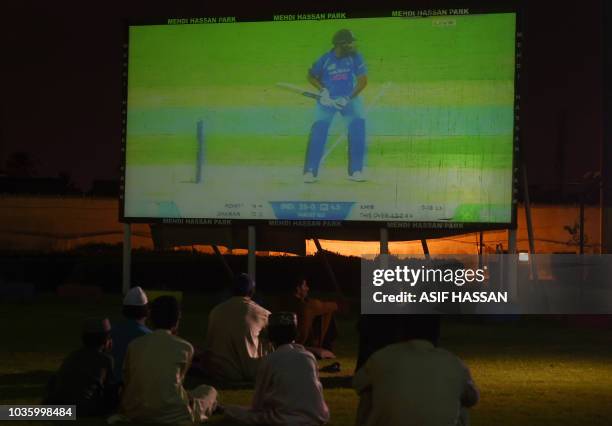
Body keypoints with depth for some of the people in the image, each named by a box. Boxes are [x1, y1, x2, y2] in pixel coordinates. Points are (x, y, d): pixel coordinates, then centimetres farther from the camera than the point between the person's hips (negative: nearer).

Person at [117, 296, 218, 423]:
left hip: (135, 413, 4)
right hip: (172, 416, -4)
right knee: (209, 391, 23)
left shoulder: (134, 345, 6)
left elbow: (126, 382, 15)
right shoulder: (185, 347, 0)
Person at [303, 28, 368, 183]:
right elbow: (310, 76, 2)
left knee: (358, 127, -16)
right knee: (318, 130, -14)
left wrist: (348, 98, -20)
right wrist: (322, 90, -13)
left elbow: (363, 80, -11)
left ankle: (355, 171, -6)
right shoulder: (325, 59, -12)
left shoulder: (355, 57, -11)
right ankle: (310, 171, -4)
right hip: (328, 99, -1)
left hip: (350, 97, 1)